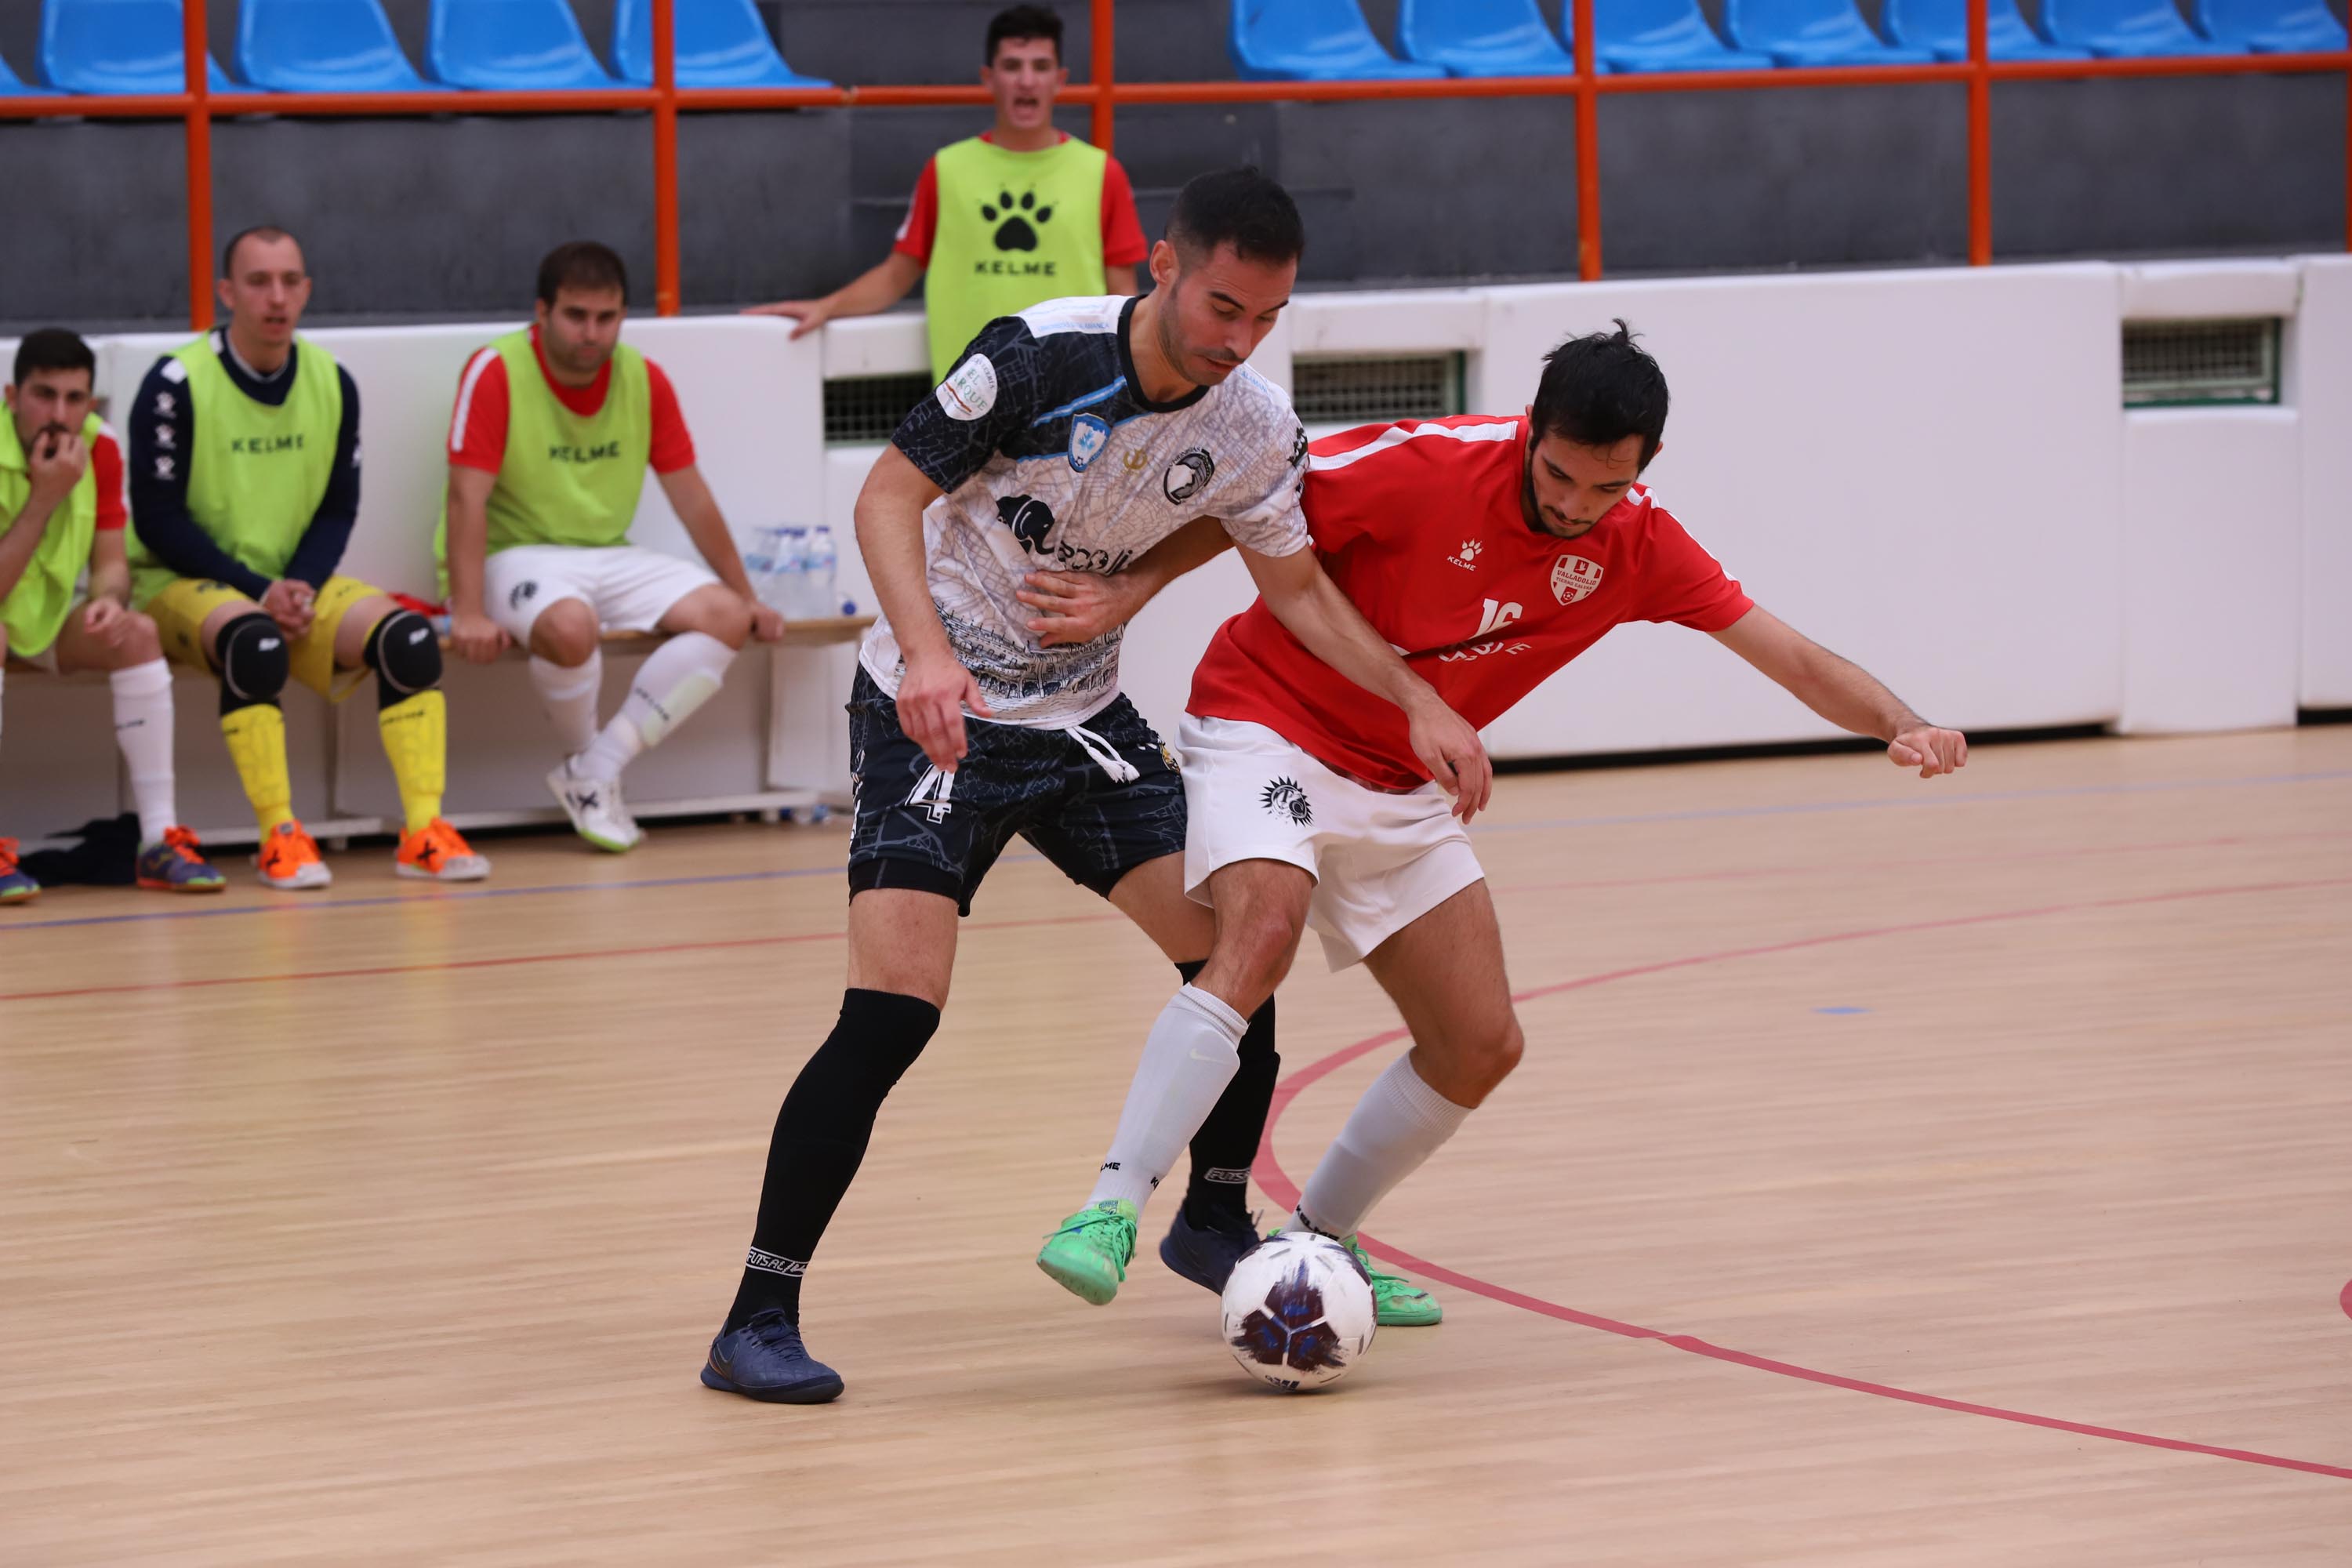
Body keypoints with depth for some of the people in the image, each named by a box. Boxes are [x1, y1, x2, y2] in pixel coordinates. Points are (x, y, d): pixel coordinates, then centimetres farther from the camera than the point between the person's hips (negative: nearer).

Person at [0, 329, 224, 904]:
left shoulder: (99, 450, -6)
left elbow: (110, 561, -2)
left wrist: (110, 597, -26)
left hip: (48, 619, 5)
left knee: (137, 633, -22)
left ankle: (160, 840, -22)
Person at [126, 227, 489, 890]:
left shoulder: (333, 383, 3)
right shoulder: (177, 383, -13)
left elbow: (339, 510, 8)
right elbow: (156, 519, -12)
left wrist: (301, 586, -11)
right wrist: (255, 590, -18)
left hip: (295, 584, 5)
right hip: (185, 584, -5)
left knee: (407, 635, -20)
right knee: (254, 641, -38)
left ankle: (422, 832, -20)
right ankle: (280, 836, -33)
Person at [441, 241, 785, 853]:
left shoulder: (645, 381, 4)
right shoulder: (496, 372, -12)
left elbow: (690, 497, 11)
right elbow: (468, 497, -18)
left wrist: (747, 597, 12)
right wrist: (468, 614, -27)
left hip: (609, 557, 6)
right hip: (516, 554, -6)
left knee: (725, 617, -18)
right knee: (570, 626, -39)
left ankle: (598, 771, -16)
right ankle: (583, 760, -8)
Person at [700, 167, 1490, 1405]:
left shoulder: (1252, 429, -6)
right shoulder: (1039, 357, -22)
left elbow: (1295, 586, 9)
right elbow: (890, 495, -18)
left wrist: (1418, 702, -1)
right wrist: (927, 650, -34)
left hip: (1082, 715, 6)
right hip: (938, 711, -6)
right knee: (894, 1009, -19)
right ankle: (758, 1321, -13)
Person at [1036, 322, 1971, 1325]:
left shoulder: (1638, 545, -6)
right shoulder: (1425, 466, -23)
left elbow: (1794, 659, -6)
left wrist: (1903, 727, -21)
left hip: (1396, 786, 7)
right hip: (1266, 721, -6)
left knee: (1481, 1047, 2)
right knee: (1263, 932, -34)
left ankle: (1318, 1241, 21)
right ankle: (1112, 1210, -37)